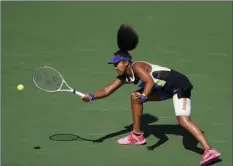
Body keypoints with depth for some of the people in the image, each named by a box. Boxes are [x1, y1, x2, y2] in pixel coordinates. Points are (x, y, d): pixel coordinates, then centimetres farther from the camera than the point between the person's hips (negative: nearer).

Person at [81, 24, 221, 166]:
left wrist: (143, 97, -52)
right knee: (135, 97, 10)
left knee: (183, 120, -25)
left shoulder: (137, 66, -20)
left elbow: (150, 82, -35)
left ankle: (209, 151, -30)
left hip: (179, 84, -10)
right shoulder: (123, 77, 6)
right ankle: (137, 135, 19)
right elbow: (107, 90, 2)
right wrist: (92, 96, -14)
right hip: (166, 89, 10)